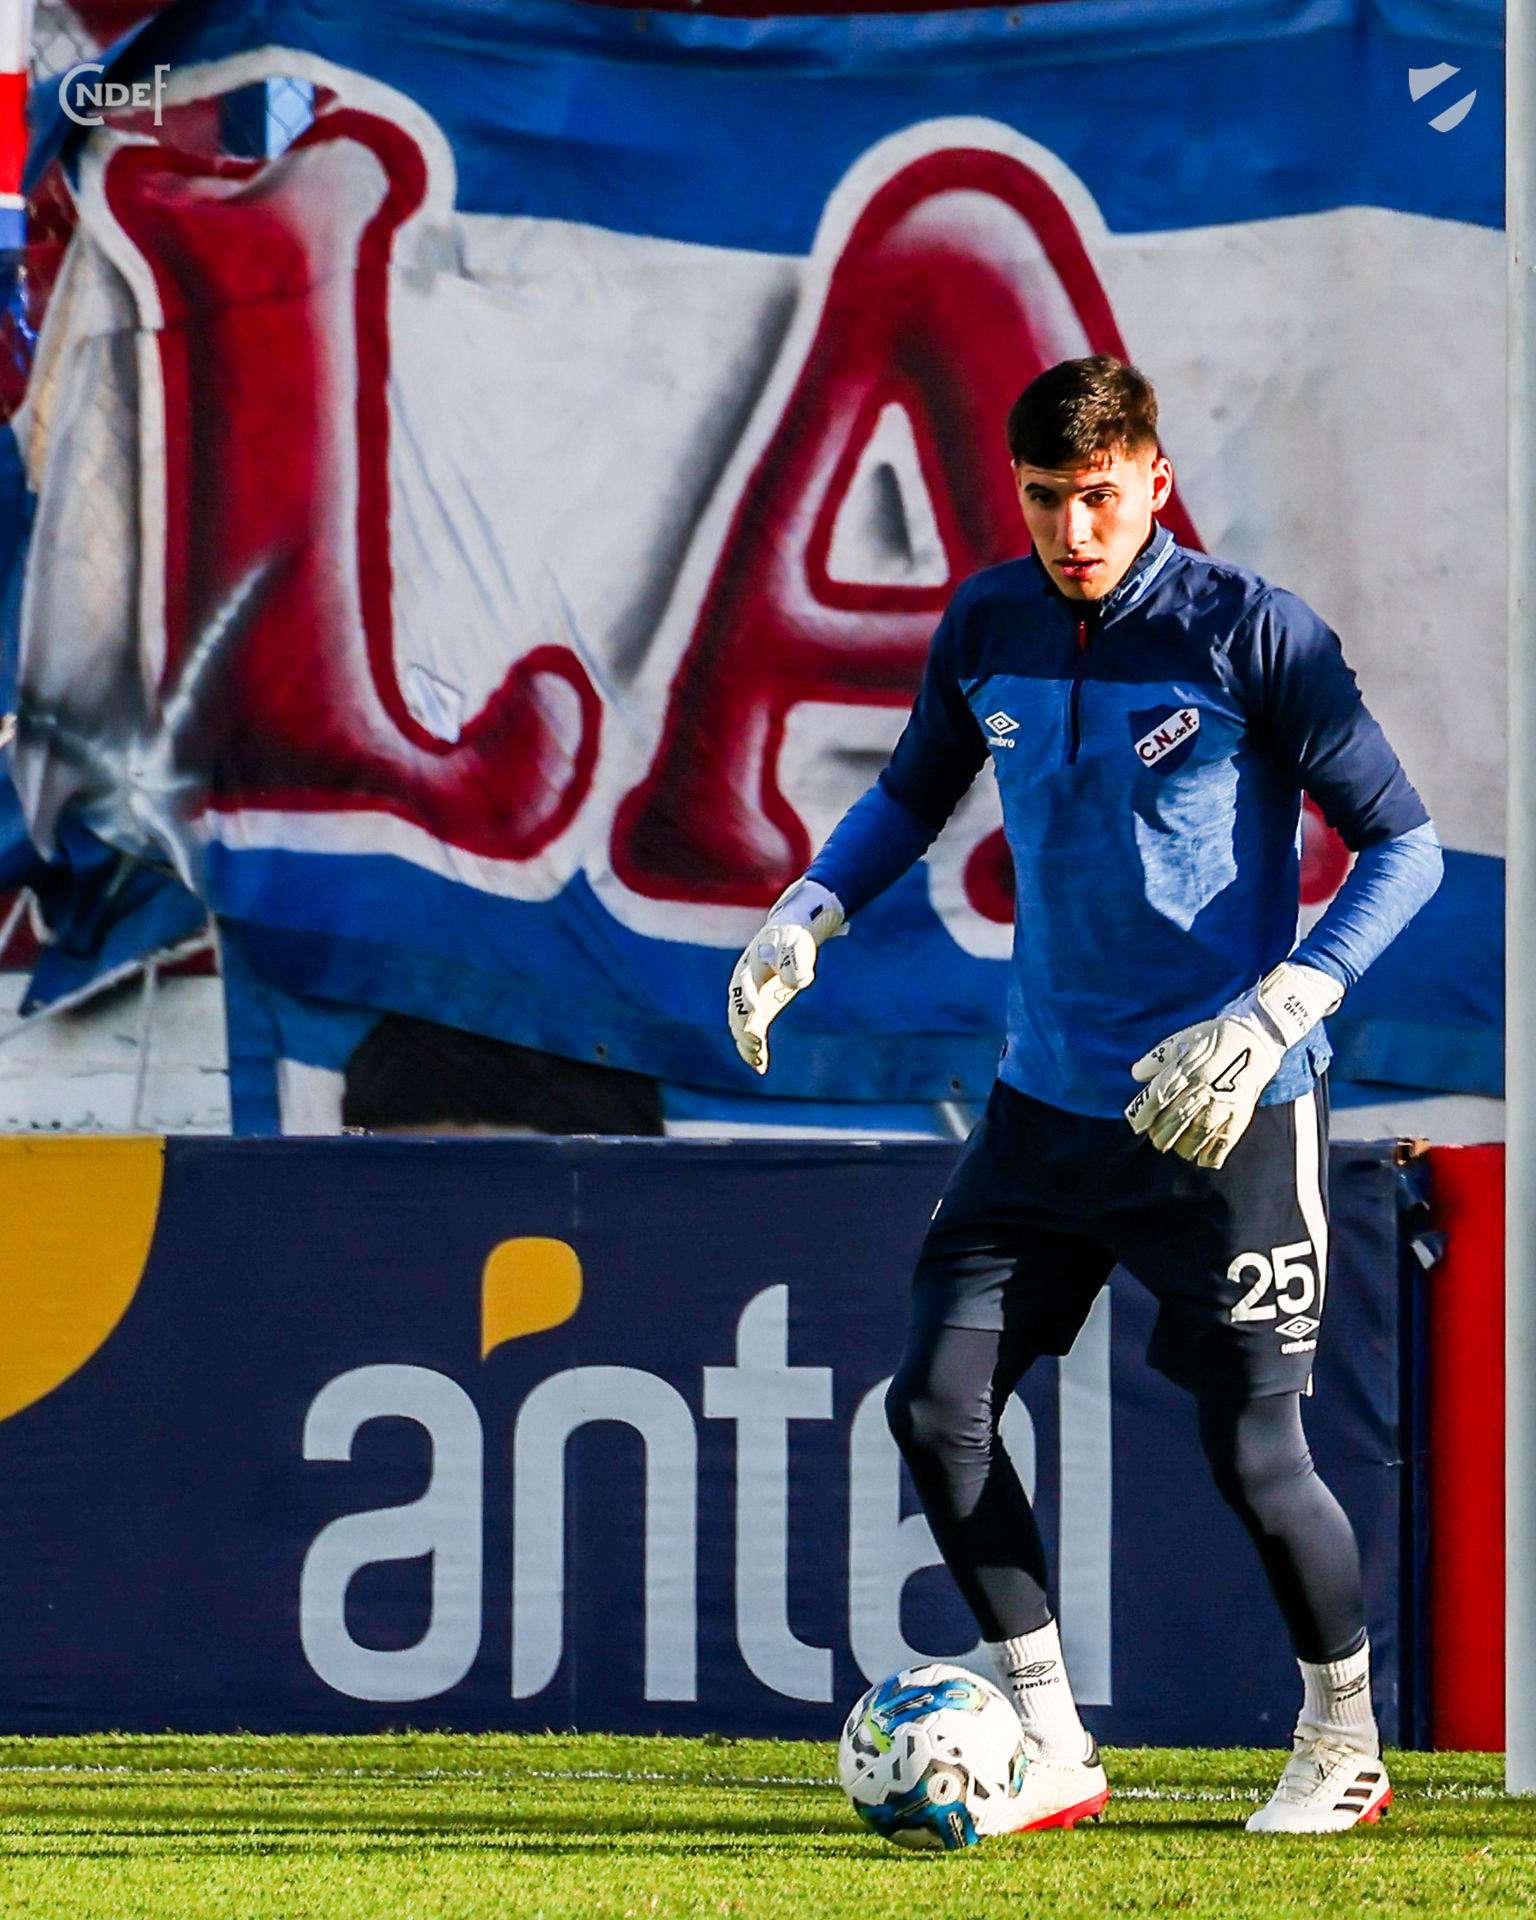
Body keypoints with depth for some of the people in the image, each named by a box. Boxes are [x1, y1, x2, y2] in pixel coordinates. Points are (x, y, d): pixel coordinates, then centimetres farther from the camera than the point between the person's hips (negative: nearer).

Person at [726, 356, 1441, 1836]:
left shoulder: (1252, 635, -12)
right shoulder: (987, 628, 3)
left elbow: (1404, 846, -10)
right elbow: (911, 798, 21)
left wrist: (1275, 1013, -21)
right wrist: (804, 919, 3)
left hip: (1223, 1107, -5)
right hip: (1048, 1096, 5)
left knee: (1251, 1455, -3)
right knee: (937, 1408, -4)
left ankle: (1345, 1747, 21)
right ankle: (1050, 1752, 8)